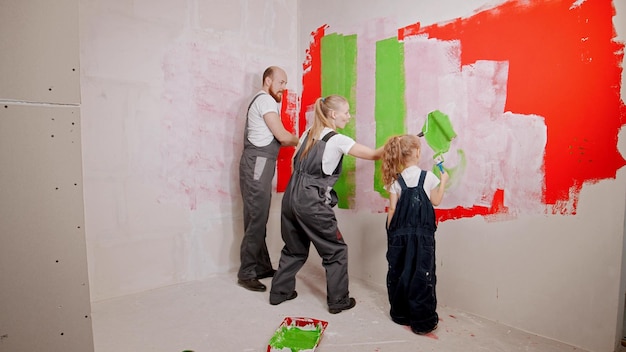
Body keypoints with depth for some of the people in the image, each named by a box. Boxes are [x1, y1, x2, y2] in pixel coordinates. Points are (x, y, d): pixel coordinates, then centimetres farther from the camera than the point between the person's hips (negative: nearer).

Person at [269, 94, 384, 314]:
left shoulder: (308, 133, 12)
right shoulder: (338, 140, -9)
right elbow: (374, 155, -8)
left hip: (291, 197, 8)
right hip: (312, 203, -8)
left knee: (295, 248, 23)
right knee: (336, 250, 10)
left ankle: (279, 292, 33)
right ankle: (338, 300, 20)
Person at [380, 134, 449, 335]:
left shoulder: (396, 180, -1)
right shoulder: (428, 177, -5)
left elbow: (392, 209, -1)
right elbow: (436, 202, 8)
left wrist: (391, 232, 10)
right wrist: (443, 182, 21)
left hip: (400, 234, 2)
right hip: (422, 234, -2)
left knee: (399, 272, 13)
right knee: (422, 274, 6)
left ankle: (400, 314, 26)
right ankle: (422, 321, 13)